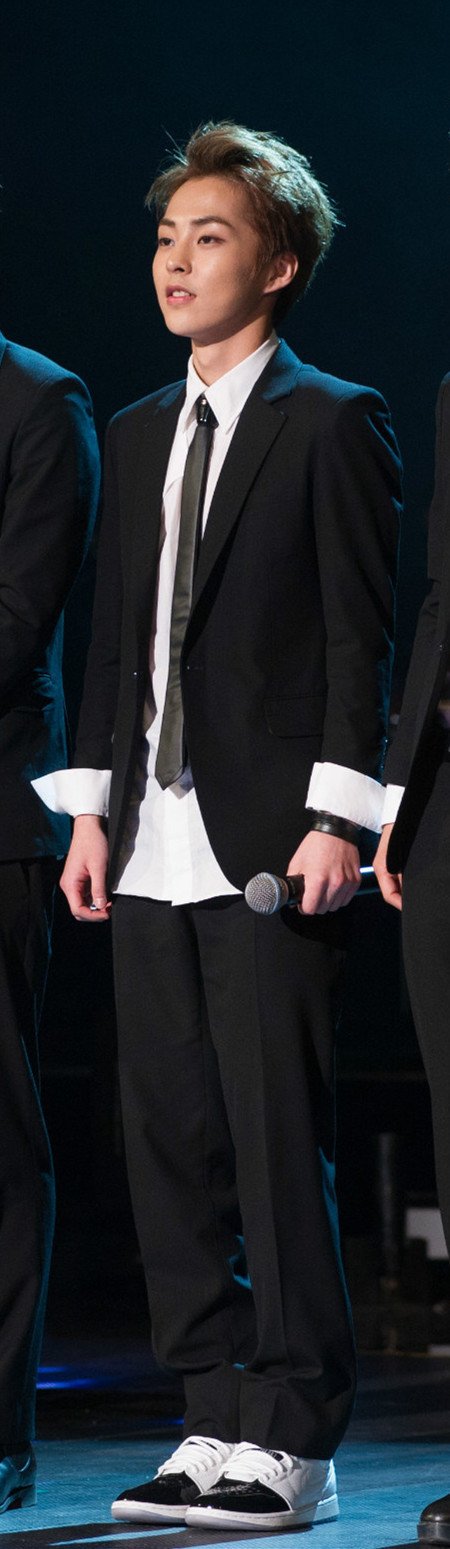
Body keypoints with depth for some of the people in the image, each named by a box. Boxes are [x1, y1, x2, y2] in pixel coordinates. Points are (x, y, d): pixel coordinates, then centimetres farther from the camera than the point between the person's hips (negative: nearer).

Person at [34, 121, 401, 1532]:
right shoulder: (137, 435, 18)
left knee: (281, 1144, -5)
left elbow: (362, 634, -7)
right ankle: (217, 1421, 15)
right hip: (154, 847, 7)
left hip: (272, 840, -7)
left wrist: (337, 818, -14)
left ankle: (291, 1441, 1)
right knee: (171, 1139, 7)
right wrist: (92, 806, 10)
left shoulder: (332, 422, -2)